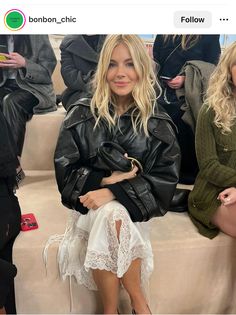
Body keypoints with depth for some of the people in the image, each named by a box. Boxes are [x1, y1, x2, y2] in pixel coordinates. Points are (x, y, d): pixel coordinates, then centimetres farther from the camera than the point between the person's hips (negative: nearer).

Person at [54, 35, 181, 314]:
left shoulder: (158, 123, -1)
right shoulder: (82, 114, 0)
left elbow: (165, 178, -6)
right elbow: (64, 170, -1)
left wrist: (114, 192, -20)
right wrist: (104, 179, -17)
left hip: (134, 204, 0)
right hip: (91, 201, 1)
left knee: (112, 217, -32)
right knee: (112, 217, -32)